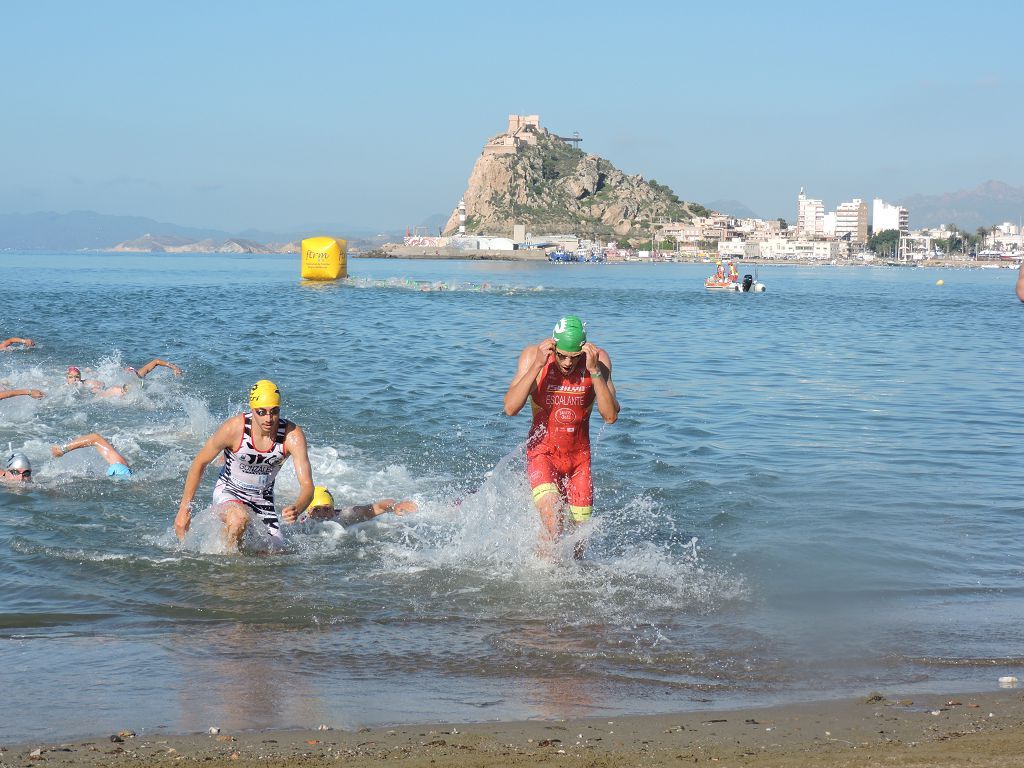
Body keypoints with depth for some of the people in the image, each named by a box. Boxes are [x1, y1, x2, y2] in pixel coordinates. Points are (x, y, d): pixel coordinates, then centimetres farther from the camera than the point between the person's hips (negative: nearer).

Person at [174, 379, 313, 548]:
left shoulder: (292, 435, -24)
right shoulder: (234, 428, -26)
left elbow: (307, 485, -28)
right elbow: (199, 464, -11)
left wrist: (296, 509, -52)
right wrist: (184, 509, -10)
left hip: (263, 499, 3)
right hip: (228, 491, -3)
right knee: (239, 519, -37)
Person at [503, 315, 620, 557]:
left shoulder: (598, 360, -13)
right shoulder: (533, 355, -14)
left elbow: (610, 416, -19)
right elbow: (510, 408, -23)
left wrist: (594, 371, -28)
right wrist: (537, 365, -30)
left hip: (579, 456, 2)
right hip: (542, 452, -2)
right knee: (553, 524, -26)